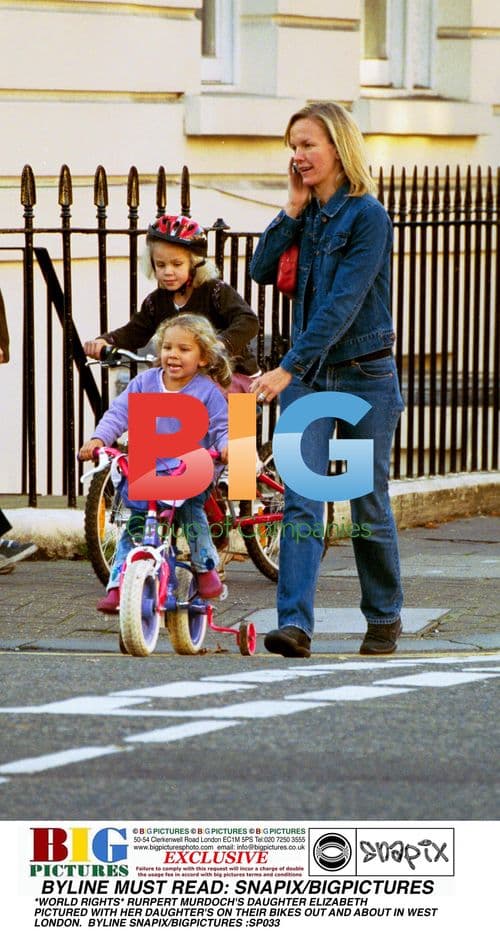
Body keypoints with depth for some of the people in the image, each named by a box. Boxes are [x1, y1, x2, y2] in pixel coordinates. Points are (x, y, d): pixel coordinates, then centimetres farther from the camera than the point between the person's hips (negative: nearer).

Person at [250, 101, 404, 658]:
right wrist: (294, 209, -6)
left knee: (368, 504, 7)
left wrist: (287, 368, -26)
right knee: (301, 501, -8)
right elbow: (262, 270, -1)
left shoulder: (366, 216, -13)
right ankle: (295, 623, -16)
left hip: (363, 373, -5)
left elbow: (343, 304, -21)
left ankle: (384, 617, 24)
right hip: (307, 375, 5)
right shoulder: (307, 214, 8)